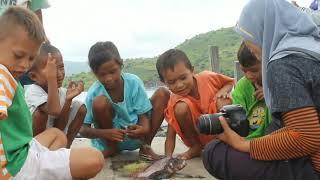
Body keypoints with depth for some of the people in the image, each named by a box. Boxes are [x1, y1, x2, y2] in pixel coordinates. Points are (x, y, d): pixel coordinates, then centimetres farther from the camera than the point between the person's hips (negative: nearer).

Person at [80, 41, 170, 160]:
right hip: (111, 137, -1)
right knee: (99, 102, -29)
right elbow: (83, 129, -14)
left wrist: (144, 129, -34)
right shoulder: (94, 93, -17)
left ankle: (145, 146, -6)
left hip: (135, 136, 2)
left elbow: (143, 115, -10)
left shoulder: (134, 82, -15)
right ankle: (112, 148, -4)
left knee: (163, 93, -13)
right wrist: (106, 133, -34)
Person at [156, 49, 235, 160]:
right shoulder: (174, 101, -17)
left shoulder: (207, 77, -15)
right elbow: (170, 135, -18)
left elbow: (230, 82, 4)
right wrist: (168, 158, -32)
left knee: (222, 101, -30)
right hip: (199, 136, 1)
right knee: (181, 108, -29)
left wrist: (223, 91, -17)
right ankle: (196, 147, -8)